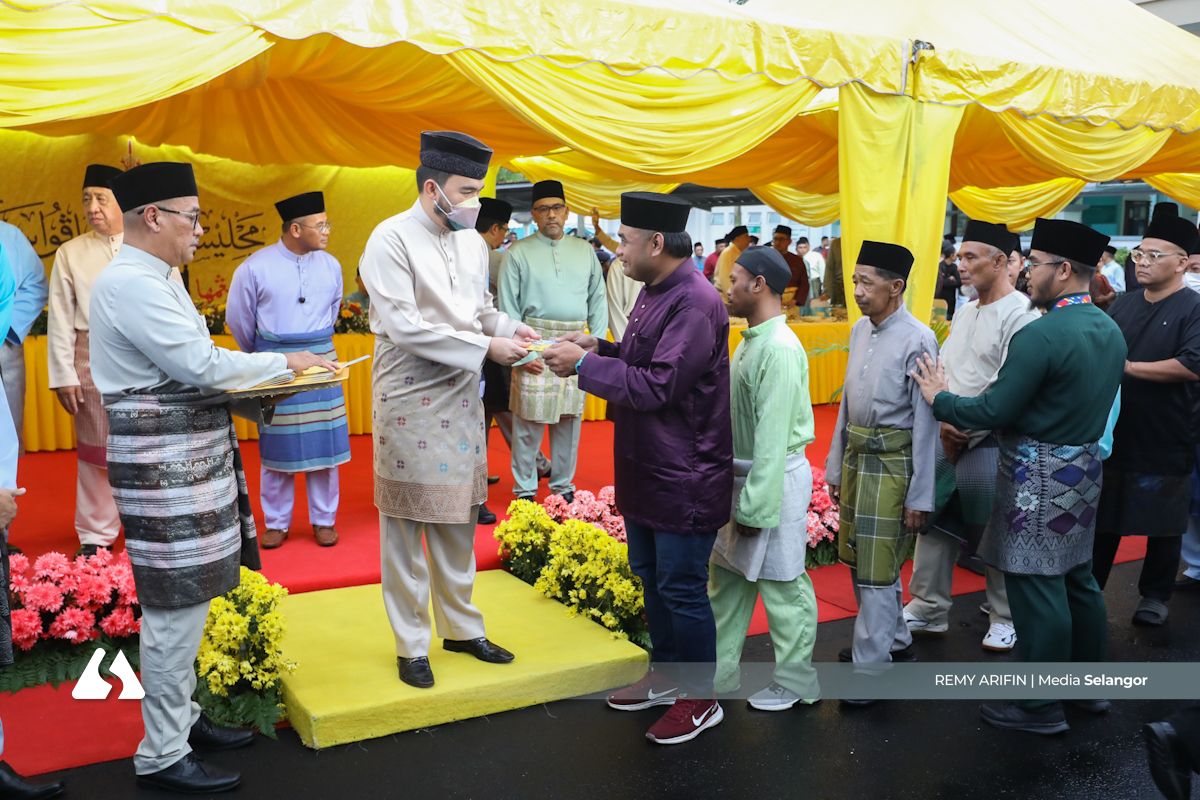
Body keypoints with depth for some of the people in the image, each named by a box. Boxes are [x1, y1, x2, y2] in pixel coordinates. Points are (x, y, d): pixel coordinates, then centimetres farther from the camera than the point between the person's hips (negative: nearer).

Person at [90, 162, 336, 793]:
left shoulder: (149, 278, 16)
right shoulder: (131, 283, -17)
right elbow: (200, 363, -21)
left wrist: (255, 384, 5)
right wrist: (286, 362, -9)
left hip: (185, 455, 10)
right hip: (163, 463, -10)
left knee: (180, 601, 17)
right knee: (176, 606, -3)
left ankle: (180, 717, 31)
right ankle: (162, 756, 9)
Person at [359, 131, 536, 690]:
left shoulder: (473, 241, 8)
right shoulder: (392, 239, -13)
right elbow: (404, 326, -20)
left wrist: (512, 330, -5)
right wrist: (485, 347, -21)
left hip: (461, 397, 6)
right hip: (409, 399, -6)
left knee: (458, 523, 14)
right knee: (405, 527, 5)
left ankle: (461, 627, 29)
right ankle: (411, 645, 17)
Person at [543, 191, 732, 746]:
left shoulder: (696, 304, -23)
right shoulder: (654, 292, 8)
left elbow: (657, 387, -25)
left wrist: (584, 364, -19)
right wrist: (600, 348, 1)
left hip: (684, 479, -10)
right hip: (645, 468, 10)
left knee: (681, 589, 3)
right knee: (650, 576, 20)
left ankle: (700, 699, 20)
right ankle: (666, 675, 38)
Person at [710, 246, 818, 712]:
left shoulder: (779, 349, -20)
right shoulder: (753, 340, 9)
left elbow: (773, 437, -22)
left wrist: (756, 506, -21)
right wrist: (742, 494, 15)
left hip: (775, 480, -10)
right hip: (743, 473, 10)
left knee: (782, 585, 5)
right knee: (727, 577, 16)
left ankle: (794, 684, 21)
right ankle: (716, 674, 28)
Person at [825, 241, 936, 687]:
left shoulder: (917, 340, -17)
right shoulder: (860, 331, 6)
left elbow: (925, 422, -16)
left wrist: (921, 496, -14)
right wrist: (836, 466, 15)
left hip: (892, 463, -8)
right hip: (857, 457, 8)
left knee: (877, 569, -2)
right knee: (858, 560, 18)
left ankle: (871, 664, 10)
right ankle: (894, 641, 37)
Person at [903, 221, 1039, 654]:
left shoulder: (1020, 315, -14)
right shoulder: (965, 312, 12)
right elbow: (942, 371, 11)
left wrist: (964, 428, -14)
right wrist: (944, 421, -4)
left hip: (988, 442, -7)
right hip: (948, 438, 7)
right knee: (934, 522, 12)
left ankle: (1005, 617, 22)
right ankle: (928, 608, 25)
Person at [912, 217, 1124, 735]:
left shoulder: (1040, 334, -21)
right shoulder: (1109, 330, 8)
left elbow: (995, 410, -20)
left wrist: (940, 399, -3)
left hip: (1039, 476, -9)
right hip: (1084, 464, 9)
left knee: (1036, 587, 1)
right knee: (1077, 579, 20)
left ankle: (1040, 707, 12)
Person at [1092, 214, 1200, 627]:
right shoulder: (1124, 303, 9)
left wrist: (1128, 366, -20)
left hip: (1164, 444, -5)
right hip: (1113, 434, 5)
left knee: (1163, 525, 9)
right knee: (1102, 519, 13)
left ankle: (1155, 595, 25)